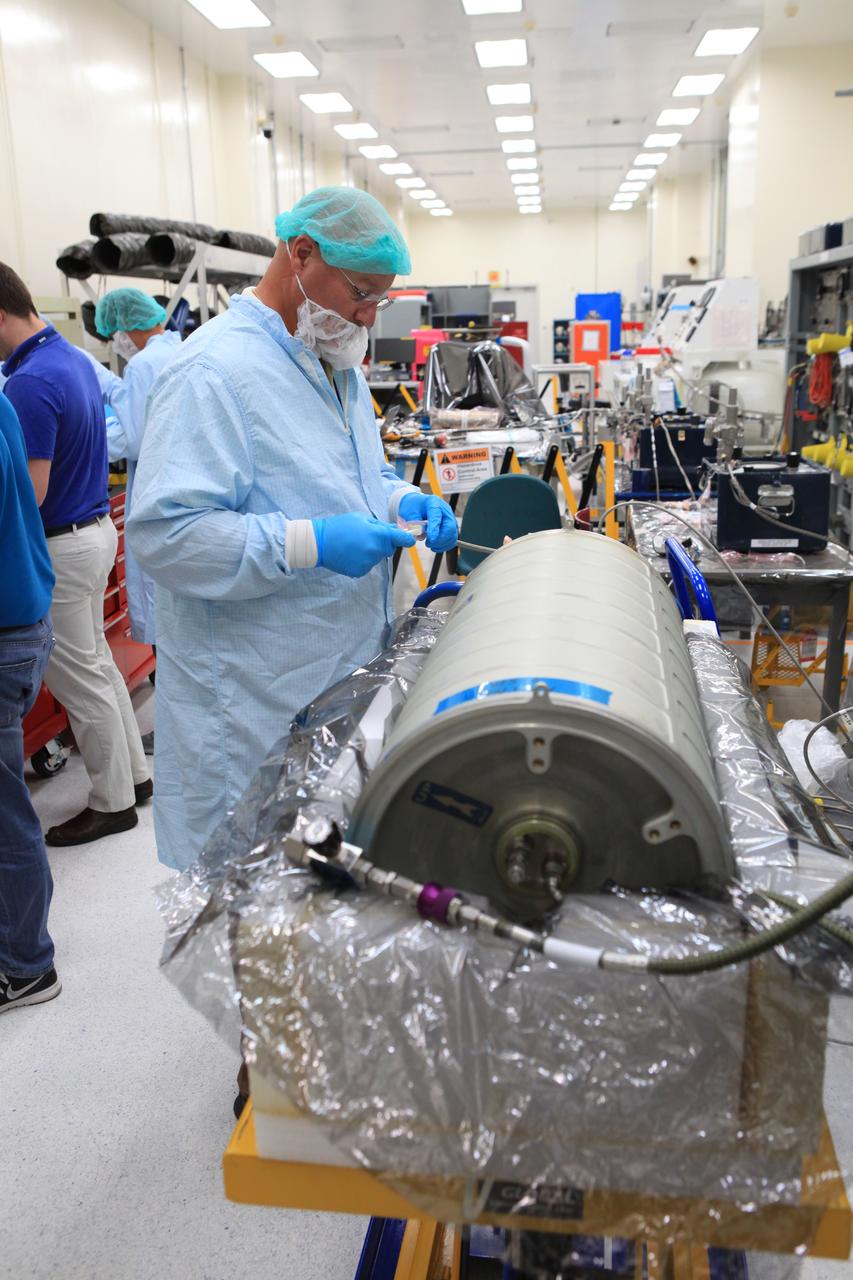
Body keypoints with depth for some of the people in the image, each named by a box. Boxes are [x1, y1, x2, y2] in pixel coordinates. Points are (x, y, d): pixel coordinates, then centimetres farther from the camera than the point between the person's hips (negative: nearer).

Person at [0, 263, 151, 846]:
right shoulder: (74, 358, 6)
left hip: (59, 547, -9)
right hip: (95, 526, 9)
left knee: (81, 681, 4)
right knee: (96, 663, 20)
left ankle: (113, 803, 18)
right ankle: (133, 773, 32)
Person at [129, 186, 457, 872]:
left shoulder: (338, 364, 14)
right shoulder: (214, 370, -18)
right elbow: (162, 531, -24)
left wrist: (402, 500, 3)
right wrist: (310, 545, -28)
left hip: (344, 673, 9)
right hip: (255, 702, -8)